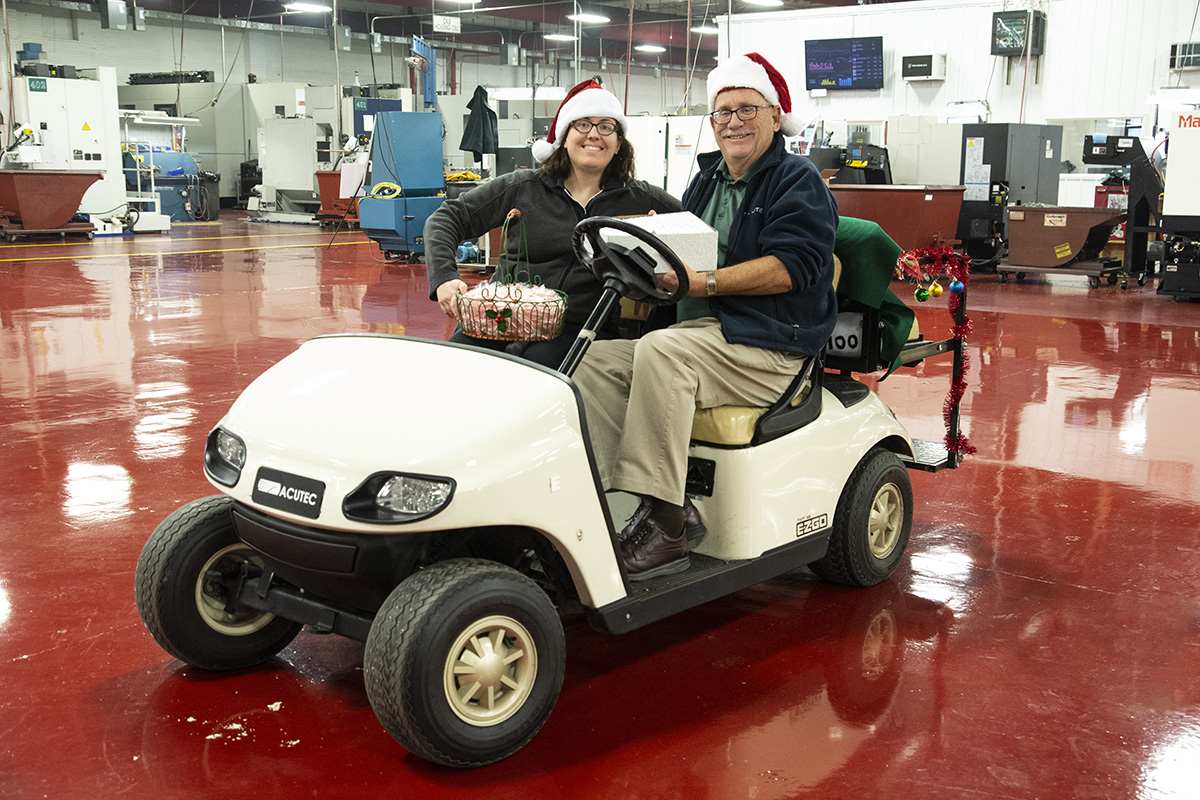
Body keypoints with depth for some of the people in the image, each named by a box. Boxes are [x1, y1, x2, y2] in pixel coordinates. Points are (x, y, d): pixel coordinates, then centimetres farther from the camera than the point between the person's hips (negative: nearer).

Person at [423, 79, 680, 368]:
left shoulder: (639, 199, 12)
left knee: (538, 363, -34)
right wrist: (443, 276, -7)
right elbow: (447, 218, 11)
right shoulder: (523, 187, 10)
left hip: (577, 328, -1)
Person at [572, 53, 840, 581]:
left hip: (768, 349, -7)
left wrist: (705, 282, -24)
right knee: (595, 362, -13)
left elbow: (791, 266, -16)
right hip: (699, 335, 8)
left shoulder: (798, 181, -1)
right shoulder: (705, 181, 22)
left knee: (660, 350, -33)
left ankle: (663, 526, -31)